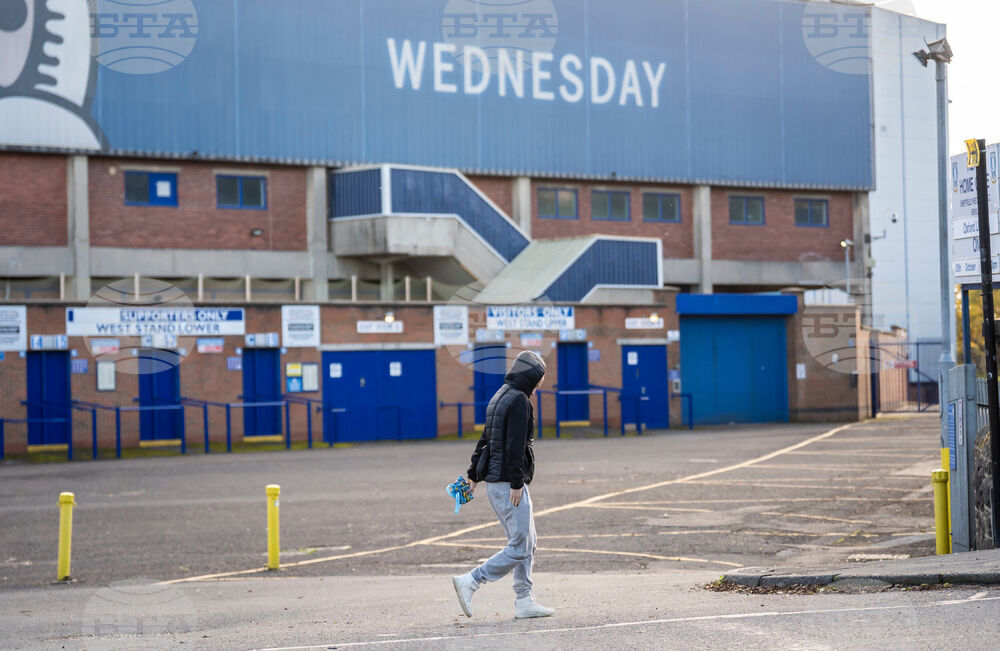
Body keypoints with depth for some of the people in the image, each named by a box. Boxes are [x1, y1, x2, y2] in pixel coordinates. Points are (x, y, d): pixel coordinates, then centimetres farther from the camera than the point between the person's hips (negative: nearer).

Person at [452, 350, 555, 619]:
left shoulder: (500, 398, 19)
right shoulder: (518, 400, -12)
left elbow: (485, 439, 23)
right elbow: (515, 444, -19)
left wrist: (474, 474, 26)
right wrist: (516, 482, -20)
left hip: (494, 482, 10)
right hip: (508, 483, -10)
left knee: (527, 544, 13)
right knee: (519, 548, -9)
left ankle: (524, 601, 13)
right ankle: (470, 582, -12)